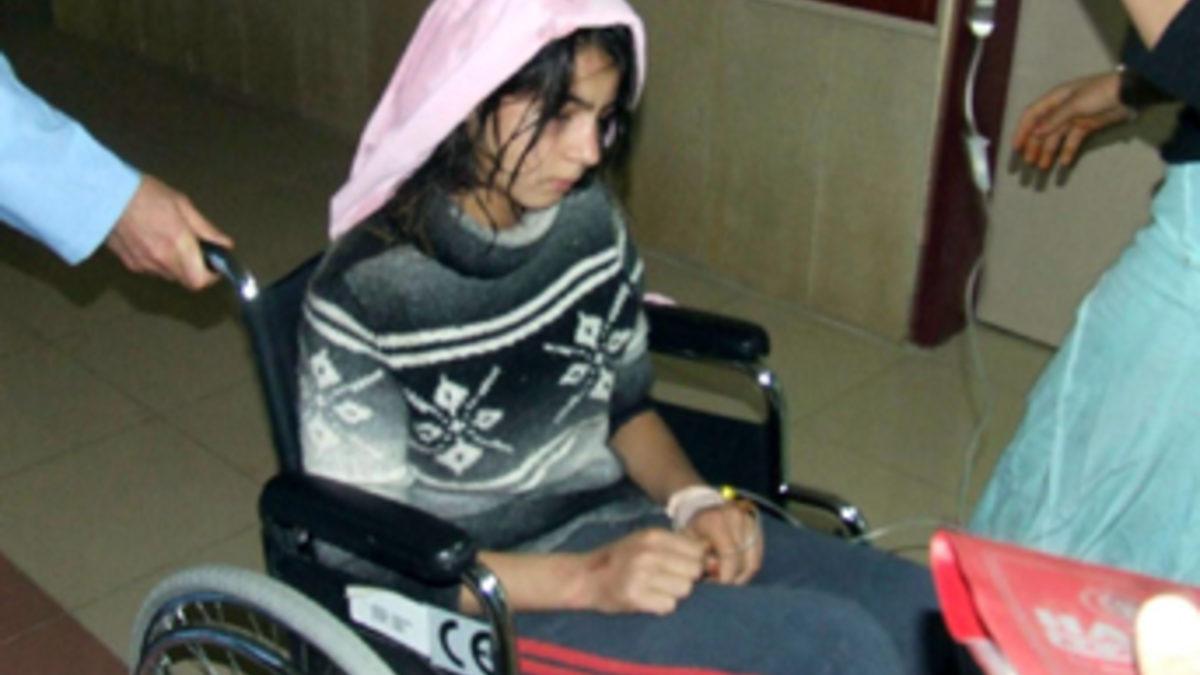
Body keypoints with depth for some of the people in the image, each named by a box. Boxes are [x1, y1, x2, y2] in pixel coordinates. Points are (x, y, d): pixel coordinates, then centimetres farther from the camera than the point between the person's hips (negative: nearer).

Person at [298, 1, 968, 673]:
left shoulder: (589, 217, -4)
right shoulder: (361, 294, -20)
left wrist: (693, 500, -10)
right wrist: (586, 580, -25)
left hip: (614, 518, 6)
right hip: (485, 600, -5)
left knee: (929, 611, -8)